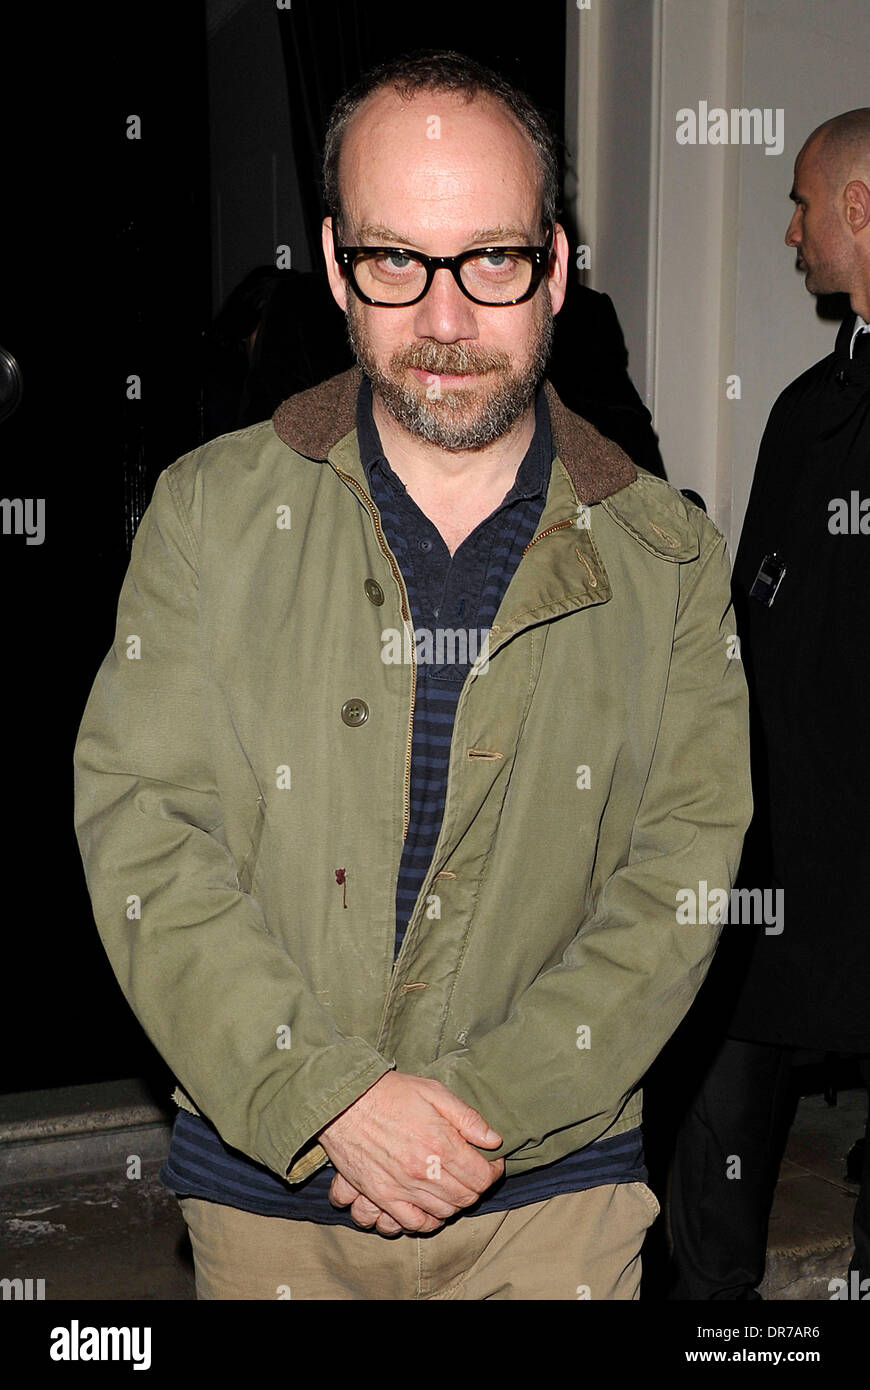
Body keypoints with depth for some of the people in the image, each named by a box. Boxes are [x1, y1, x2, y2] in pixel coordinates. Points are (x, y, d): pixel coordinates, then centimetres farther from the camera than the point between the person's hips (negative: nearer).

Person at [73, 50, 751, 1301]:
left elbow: (685, 866, -5)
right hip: (263, 1178, 1)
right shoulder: (210, 510, -3)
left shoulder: (670, 557, -1)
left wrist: (482, 1103, -16)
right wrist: (328, 1095, -18)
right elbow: (140, 829, -8)